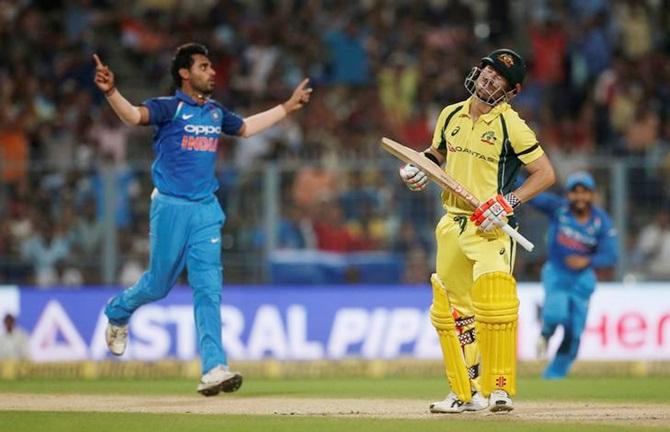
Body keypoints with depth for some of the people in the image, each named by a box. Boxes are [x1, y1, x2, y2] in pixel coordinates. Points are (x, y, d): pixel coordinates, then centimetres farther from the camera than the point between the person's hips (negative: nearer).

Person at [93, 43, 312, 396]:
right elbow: (134, 115, -26)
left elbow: (245, 128, 32)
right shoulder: (169, 108, -8)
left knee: (208, 289, -5)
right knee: (159, 284, 6)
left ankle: (214, 369, -10)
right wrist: (111, 92, -46)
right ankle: (117, 312, 39)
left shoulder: (216, 113, 12)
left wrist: (288, 107, 35)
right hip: (171, 207, -5)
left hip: (206, 210, 5)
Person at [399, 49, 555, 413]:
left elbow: (545, 173, -8)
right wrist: (419, 168, 4)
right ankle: (465, 393, 19)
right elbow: (437, 152, 26)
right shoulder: (451, 116, 9)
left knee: (494, 306, -23)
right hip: (451, 224, 7)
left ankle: (499, 389, -17)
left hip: (489, 228, -7)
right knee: (449, 311, 10)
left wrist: (510, 201, -19)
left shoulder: (510, 125, -8)